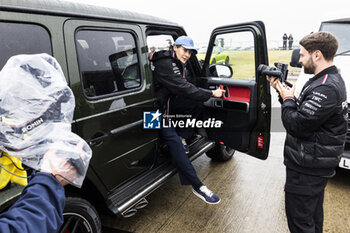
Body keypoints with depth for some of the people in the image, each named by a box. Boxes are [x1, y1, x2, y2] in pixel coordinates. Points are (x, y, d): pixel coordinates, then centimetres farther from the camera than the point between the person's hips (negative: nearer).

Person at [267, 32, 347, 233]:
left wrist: (287, 99, -10)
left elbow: (297, 125, -25)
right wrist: (283, 89, 2)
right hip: (316, 164, 10)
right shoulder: (328, 80, 10)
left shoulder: (327, 88, -24)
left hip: (307, 168, -10)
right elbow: (302, 111, 12)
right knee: (313, 215, 26)